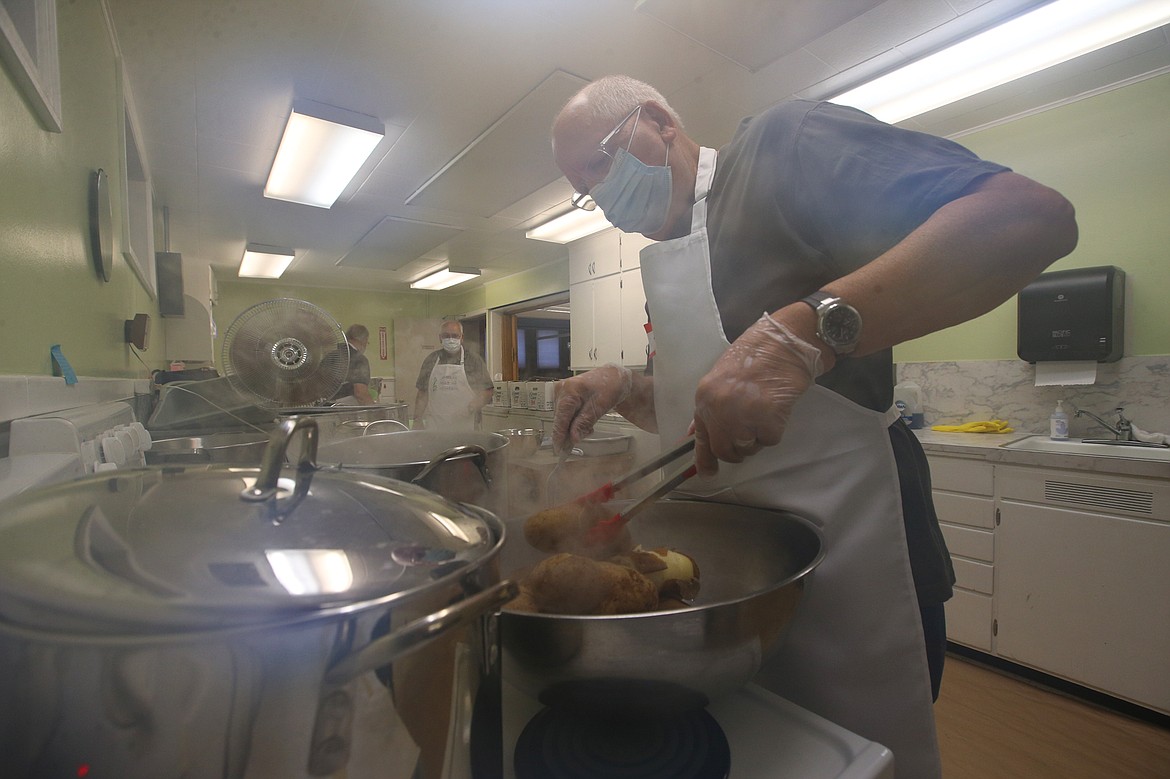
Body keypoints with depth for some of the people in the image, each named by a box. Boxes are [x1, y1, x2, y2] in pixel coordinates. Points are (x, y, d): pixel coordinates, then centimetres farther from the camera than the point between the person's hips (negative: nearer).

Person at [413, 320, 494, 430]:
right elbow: (422, 393, 14)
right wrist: (417, 418, 7)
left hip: (465, 426, -2)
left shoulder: (475, 360, 4)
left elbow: (487, 391, 1)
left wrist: (473, 407, -15)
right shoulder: (431, 360, 11)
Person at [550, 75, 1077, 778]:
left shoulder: (782, 144, -8)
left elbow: (1032, 215, -21)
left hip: (843, 532, -7)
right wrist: (625, 390, -3)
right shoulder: (666, 261, 14)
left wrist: (803, 329, -34)